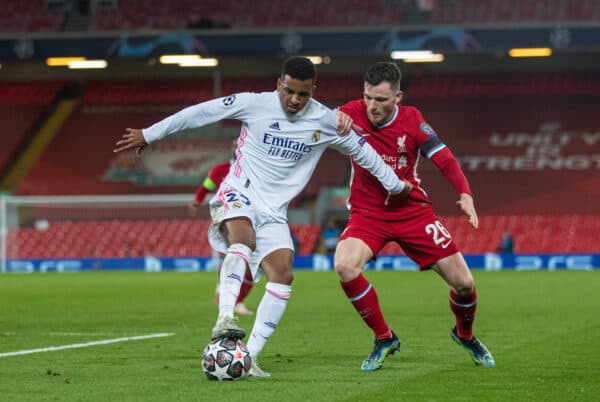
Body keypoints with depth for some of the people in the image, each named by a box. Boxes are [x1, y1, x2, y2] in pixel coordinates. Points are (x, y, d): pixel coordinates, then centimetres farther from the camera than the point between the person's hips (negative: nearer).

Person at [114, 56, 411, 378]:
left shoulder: (326, 122, 0)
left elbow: (361, 149, 15)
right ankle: (225, 319, -51)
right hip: (239, 194, -4)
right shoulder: (254, 104, -8)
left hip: (273, 210, 4)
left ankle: (249, 358, -13)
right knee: (244, 239, -36)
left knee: (283, 274, -15)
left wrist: (395, 185, 23)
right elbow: (199, 113, -3)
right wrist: (148, 135, 0)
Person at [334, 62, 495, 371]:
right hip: (367, 212, 0)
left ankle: (465, 334, 33)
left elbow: (444, 159, -10)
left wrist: (465, 195, -27)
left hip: (413, 210, 0)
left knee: (463, 283, -3)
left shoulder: (412, 121, -12)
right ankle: (384, 339, -8)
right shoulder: (353, 114, -11)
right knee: (344, 266, -30)